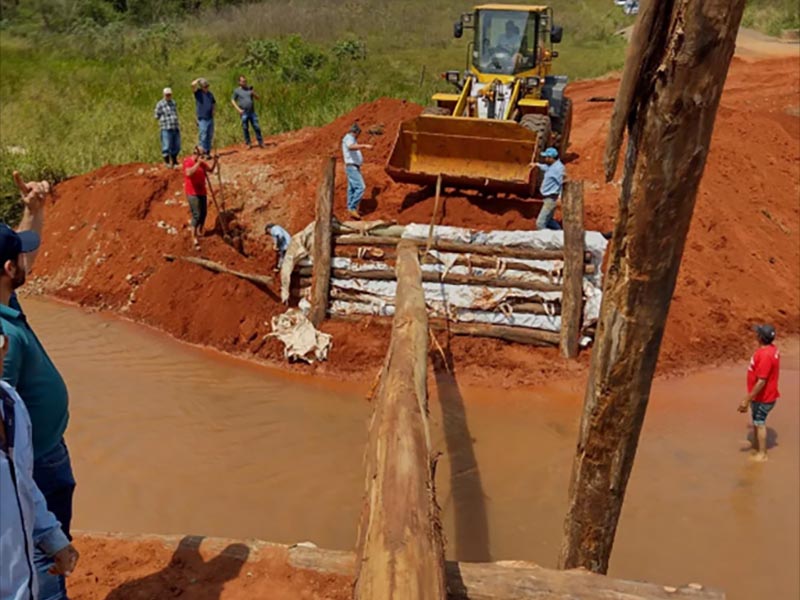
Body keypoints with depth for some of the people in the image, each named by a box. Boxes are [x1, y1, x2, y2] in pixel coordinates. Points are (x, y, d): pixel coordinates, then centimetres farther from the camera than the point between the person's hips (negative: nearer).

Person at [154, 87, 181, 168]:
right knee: (166, 146, -4)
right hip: (166, 129, -6)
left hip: (176, 128, 6)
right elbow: (157, 116, 3)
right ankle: (167, 162, 7)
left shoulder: (174, 103, 17)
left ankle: (174, 161, 25)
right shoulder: (160, 104, -1)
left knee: (176, 146, 9)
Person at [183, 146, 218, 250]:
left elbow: (210, 170, 15)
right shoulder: (188, 162, -16)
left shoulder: (201, 162, 7)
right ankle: (194, 238, -7)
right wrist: (198, 163, -34)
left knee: (204, 213, 15)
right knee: (197, 215, -11)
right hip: (192, 193, -8)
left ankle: (200, 231, 35)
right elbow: (189, 173, -34)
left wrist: (214, 162, -2)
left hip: (202, 192, 8)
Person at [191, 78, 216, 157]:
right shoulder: (198, 92, -3)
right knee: (203, 136, -9)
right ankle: (203, 152, -5)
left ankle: (208, 152, 18)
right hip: (202, 118, -6)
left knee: (210, 136, 9)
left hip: (210, 118, 6)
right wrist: (199, 79, -5)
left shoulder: (210, 94, 12)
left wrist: (213, 110, 10)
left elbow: (214, 103, 28)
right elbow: (193, 84, -21)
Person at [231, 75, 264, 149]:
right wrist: (238, 109, -6)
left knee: (257, 127, -2)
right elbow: (232, 101, 6)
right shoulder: (237, 91, 2)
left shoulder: (249, 89, 9)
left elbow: (257, 98, 10)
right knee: (245, 129, 3)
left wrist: (253, 93, -11)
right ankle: (248, 143, 12)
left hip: (252, 112, 2)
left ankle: (260, 142, 4)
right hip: (243, 113, -2)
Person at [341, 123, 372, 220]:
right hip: (352, 167, -11)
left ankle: (350, 208, 18)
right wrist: (364, 146, -48)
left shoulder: (351, 139, 20)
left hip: (354, 167, 11)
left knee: (352, 188, 13)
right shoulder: (348, 138, -13)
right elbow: (351, 147, -38)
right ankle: (353, 208, -19)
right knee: (360, 187, -18)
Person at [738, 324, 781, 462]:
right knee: (756, 421, 25)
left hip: (763, 397, -9)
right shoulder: (771, 348, 0)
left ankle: (762, 454, 19)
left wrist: (747, 400, -25)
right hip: (763, 395, 9)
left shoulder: (765, 355, -32)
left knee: (759, 423, 6)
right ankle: (756, 445, 44)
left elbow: (761, 382, -30)